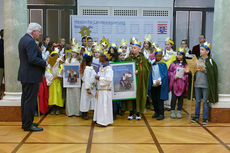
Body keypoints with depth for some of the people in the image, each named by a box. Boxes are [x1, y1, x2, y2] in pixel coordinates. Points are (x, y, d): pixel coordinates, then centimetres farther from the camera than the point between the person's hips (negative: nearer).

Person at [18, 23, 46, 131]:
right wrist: (44, 63, -12)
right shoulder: (30, 41, -19)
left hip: (24, 75, 11)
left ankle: (25, 122, 27)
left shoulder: (23, 39, 14)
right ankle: (28, 125, 3)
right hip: (31, 76, -11)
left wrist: (42, 61, 12)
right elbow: (32, 59, -26)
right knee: (30, 100, -4)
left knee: (25, 99, 16)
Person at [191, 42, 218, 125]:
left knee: (205, 101, 2)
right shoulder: (198, 59, 8)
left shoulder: (210, 61, -6)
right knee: (197, 101, 12)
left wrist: (204, 70, -16)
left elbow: (212, 73, -9)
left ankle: (205, 118, 12)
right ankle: (196, 116, 22)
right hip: (197, 84, 4)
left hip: (206, 84, -4)